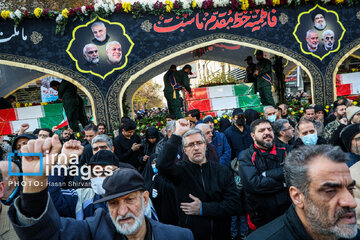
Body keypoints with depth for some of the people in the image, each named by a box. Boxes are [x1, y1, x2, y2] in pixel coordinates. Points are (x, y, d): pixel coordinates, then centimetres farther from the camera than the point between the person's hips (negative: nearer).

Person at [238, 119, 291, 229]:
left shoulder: (283, 152, 4)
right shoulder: (245, 156, -7)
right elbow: (254, 184, -20)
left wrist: (266, 174, -19)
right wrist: (284, 181, -14)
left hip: (288, 213, 3)